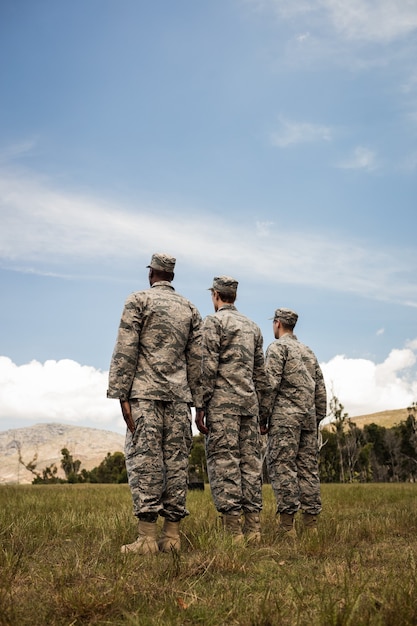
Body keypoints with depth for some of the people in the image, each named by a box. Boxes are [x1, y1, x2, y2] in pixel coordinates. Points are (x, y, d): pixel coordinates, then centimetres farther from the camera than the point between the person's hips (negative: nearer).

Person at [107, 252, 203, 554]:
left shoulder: (139, 300, 2)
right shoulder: (190, 309, 15)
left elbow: (126, 350, -7)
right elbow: (197, 359, 11)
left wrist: (121, 394, -7)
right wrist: (199, 404, 13)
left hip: (145, 393, -4)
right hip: (179, 396, 4)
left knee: (144, 460, -5)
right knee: (176, 461, 5)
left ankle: (147, 537, -9)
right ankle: (172, 535, 6)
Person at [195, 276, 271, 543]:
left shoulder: (214, 321, -2)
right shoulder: (252, 326, 19)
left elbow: (209, 366, -12)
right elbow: (260, 372, 18)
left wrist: (201, 406, -11)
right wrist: (263, 410, 20)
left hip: (223, 402, -7)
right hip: (249, 402, 7)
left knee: (224, 462, -7)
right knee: (250, 462, 6)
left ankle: (233, 530, -10)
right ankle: (253, 528, 6)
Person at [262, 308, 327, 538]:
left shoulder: (277, 347, -1)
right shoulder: (308, 351, 21)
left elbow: (270, 384, -12)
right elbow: (320, 388, 19)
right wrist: (318, 418, 21)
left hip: (285, 416, -7)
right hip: (308, 416, 7)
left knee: (282, 467, -8)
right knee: (308, 468, 7)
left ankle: (287, 526, -12)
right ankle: (311, 523, 7)